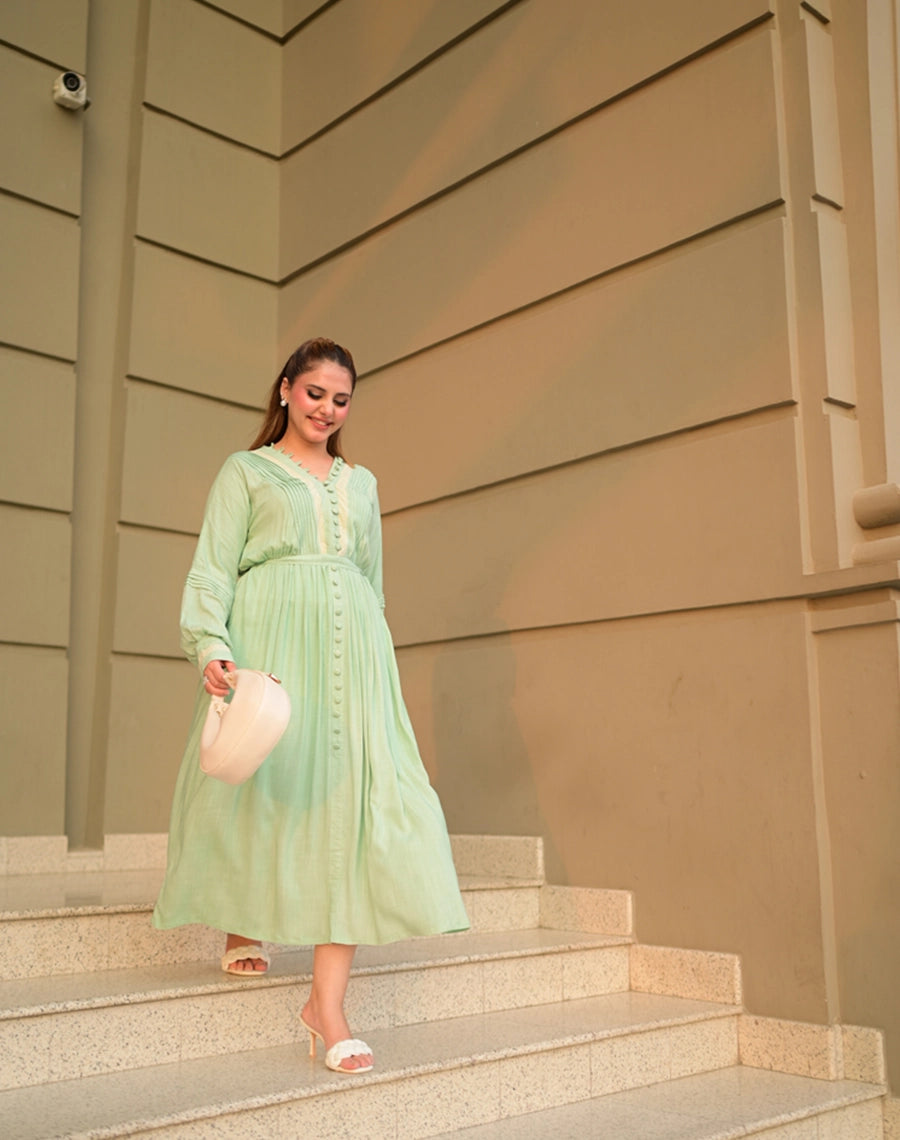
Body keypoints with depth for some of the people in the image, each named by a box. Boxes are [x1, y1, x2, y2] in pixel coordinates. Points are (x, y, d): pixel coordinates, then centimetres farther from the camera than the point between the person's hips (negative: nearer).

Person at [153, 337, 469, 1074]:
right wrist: (213, 647, -16)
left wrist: (377, 665, 21)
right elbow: (212, 570, 1)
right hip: (270, 641, -3)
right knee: (261, 789, 0)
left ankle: (328, 1003, -9)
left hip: (351, 647, 3)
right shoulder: (246, 471, 12)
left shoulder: (361, 484, 24)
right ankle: (242, 932, 30)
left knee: (351, 803, -9)